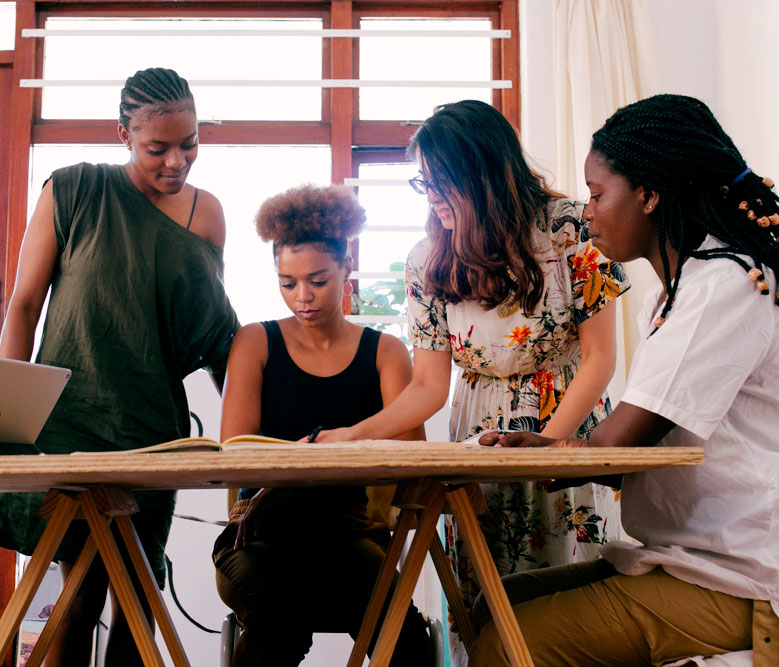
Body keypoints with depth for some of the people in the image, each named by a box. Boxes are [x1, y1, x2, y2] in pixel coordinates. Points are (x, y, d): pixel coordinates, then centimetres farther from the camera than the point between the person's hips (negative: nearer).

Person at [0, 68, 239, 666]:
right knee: (83, 588, -2)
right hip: (71, 418, -3)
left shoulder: (208, 213, 7)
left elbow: (217, 326, 14)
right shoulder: (73, 190, -3)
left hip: (155, 427, 3)